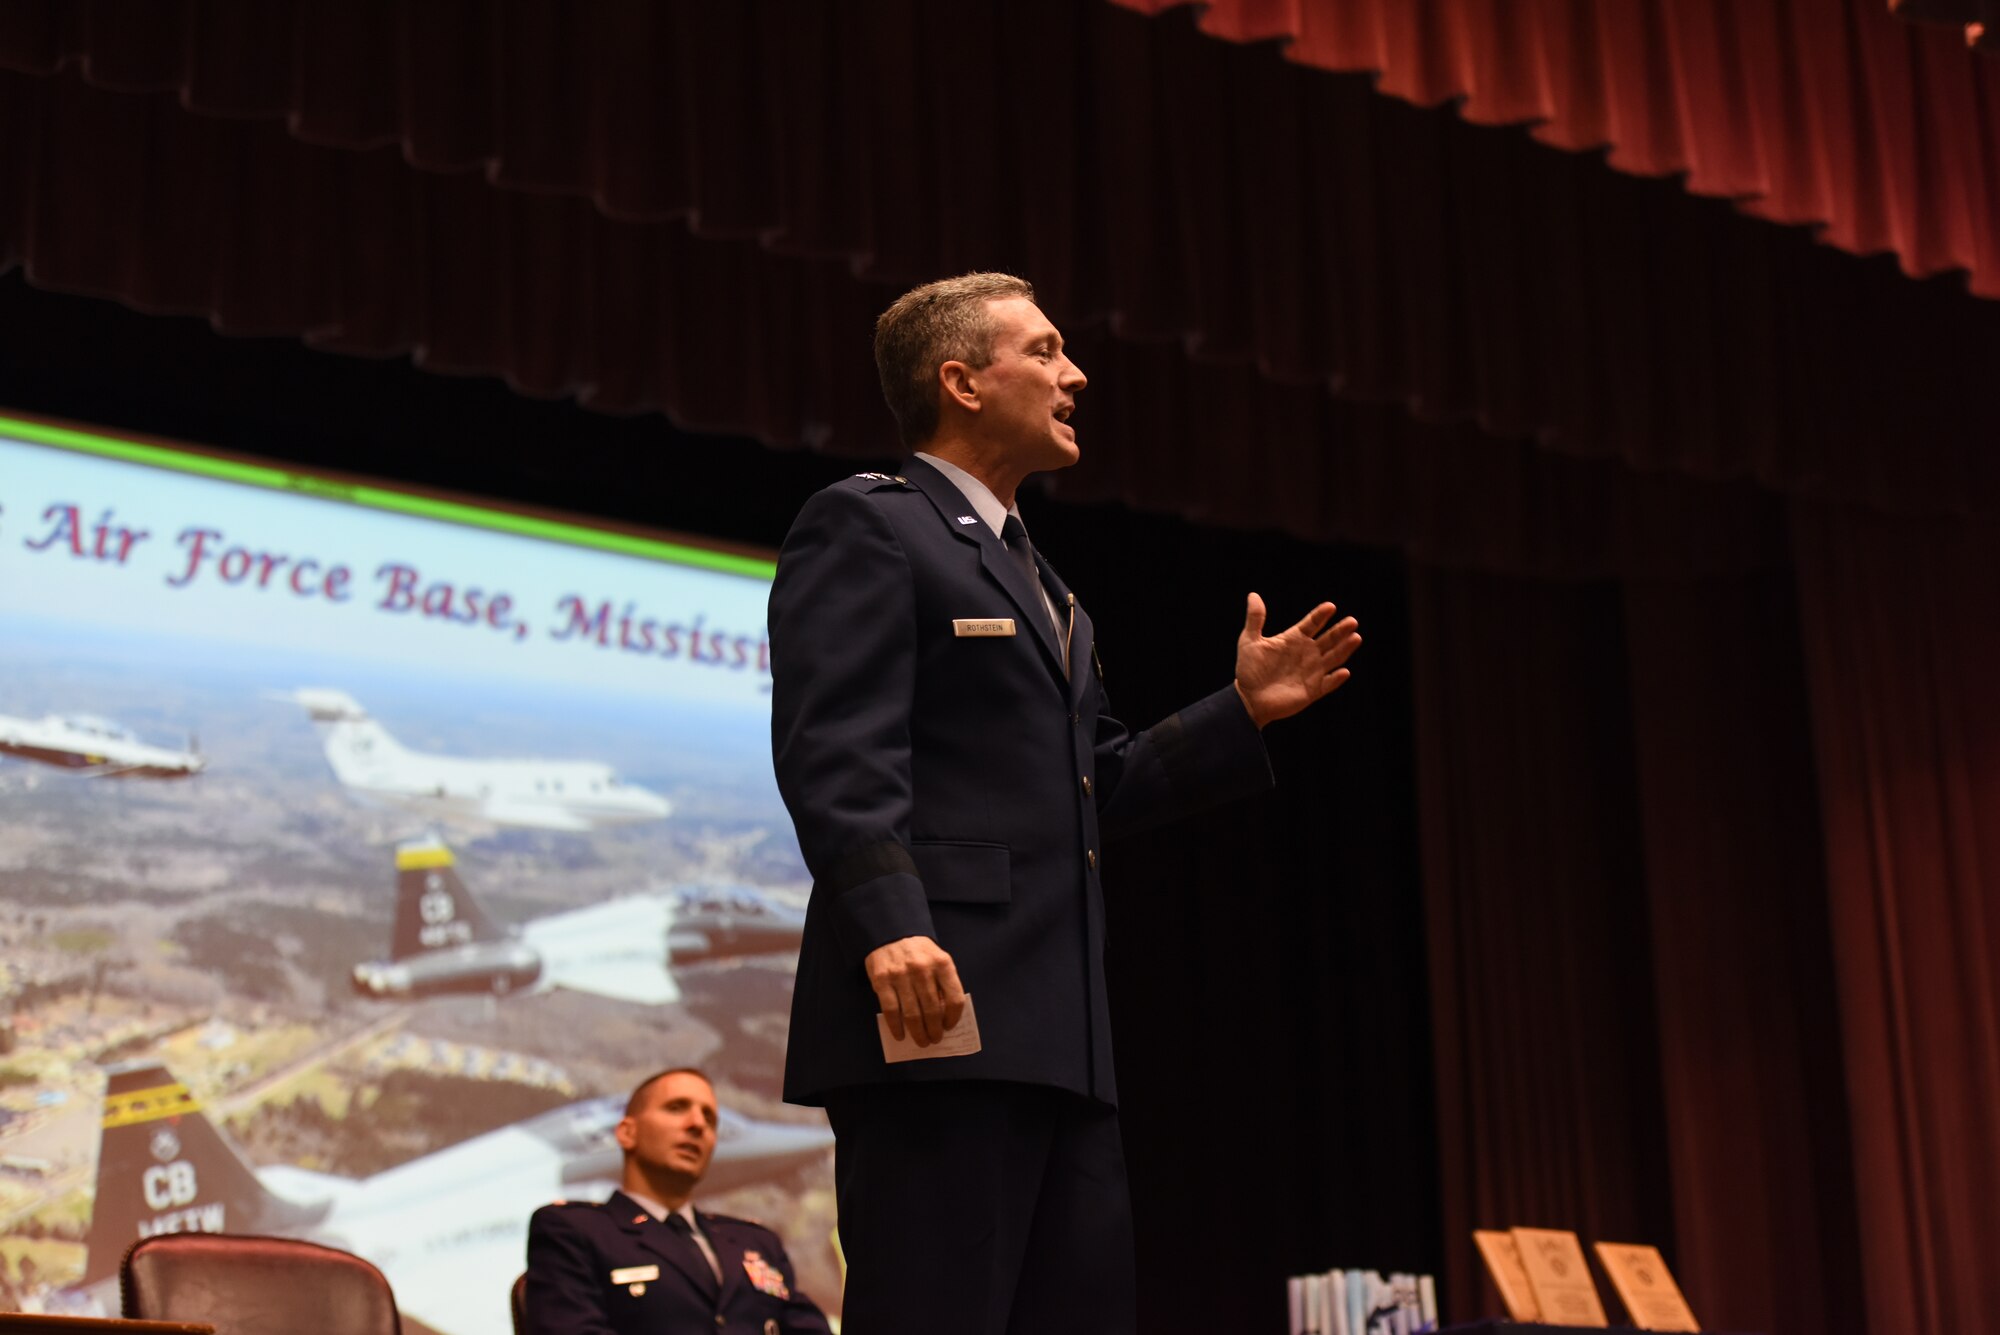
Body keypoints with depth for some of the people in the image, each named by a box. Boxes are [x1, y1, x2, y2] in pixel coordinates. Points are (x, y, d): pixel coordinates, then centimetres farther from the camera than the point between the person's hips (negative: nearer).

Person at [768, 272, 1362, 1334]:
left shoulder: (1038, 579, 28)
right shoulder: (865, 525, 0)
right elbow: (833, 751, -14)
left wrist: (1241, 710, 17)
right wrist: (887, 922, -27)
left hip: (1056, 1029, 9)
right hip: (936, 1008, -9)